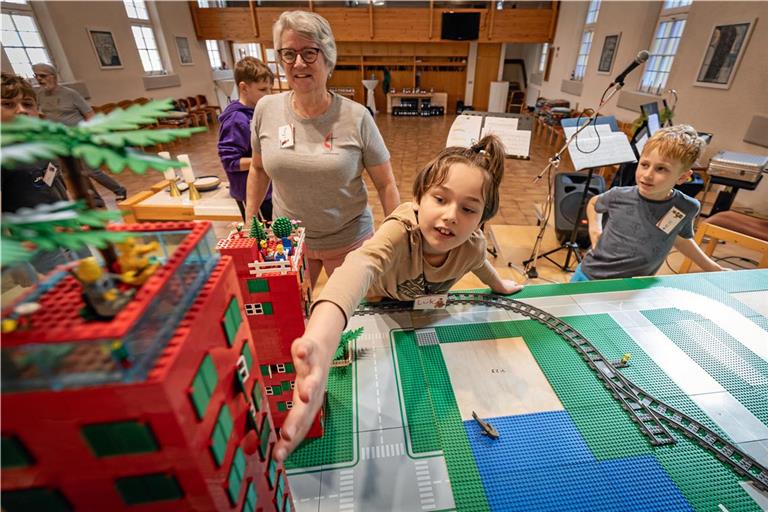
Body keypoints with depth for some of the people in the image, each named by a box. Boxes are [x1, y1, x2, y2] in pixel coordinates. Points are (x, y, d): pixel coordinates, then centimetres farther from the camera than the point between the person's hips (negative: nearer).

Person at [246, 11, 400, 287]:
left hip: (348, 240, -2)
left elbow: (385, 183, -8)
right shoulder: (265, 109, -5)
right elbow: (258, 169, 10)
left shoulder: (357, 117, -14)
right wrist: (249, 221, 12)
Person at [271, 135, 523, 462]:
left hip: (426, 311, 4)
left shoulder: (472, 245, -30)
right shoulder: (400, 230, -48)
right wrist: (320, 342, -92)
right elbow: (359, 266, -72)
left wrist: (498, 285, 19)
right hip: (379, 306, -3)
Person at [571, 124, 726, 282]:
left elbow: (681, 238, 13)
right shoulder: (619, 196, -13)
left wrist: (713, 269, 19)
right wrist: (595, 230, -3)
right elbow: (594, 203, 11)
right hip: (589, 276, 1)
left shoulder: (687, 208, -10)